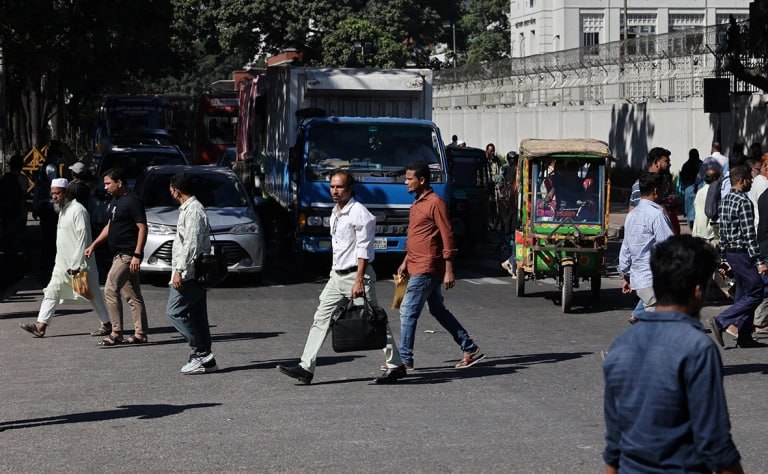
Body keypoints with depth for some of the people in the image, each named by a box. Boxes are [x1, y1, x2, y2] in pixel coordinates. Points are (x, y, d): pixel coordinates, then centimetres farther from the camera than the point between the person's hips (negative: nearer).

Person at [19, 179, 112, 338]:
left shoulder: (78, 210, -16)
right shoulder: (63, 210, 13)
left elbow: (83, 238, -21)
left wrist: (77, 264, -22)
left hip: (79, 263, -9)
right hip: (62, 263, 9)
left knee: (92, 294, 2)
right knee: (51, 292, 2)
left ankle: (106, 324, 14)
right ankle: (41, 326, -1)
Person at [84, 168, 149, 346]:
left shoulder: (132, 201, -13)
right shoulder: (114, 202, 16)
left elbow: (142, 228, -17)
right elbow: (110, 226, 26)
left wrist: (137, 255, -22)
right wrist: (93, 245, 21)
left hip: (128, 255, -9)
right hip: (119, 255, 10)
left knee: (110, 290, -12)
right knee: (133, 296, 9)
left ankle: (116, 333, -9)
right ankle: (141, 334, 12)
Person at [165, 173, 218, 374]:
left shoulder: (192, 211, -14)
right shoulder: (189, 209, 18)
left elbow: (191, 245, -21)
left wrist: (179, 271, -22)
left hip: (189, 274, -10)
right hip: (195, 274, 10)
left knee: (174, 311, -10)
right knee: (197, 316, 9)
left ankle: (202, 352, -10)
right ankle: (204, 359, 11)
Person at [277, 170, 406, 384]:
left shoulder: (360, 214, -13)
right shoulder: (335, 213, 14)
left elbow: (363, 250, -17)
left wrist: (359, 280, -22)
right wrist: (335, 270, 19)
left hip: (357, 274, -8)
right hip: (337, 276, 8)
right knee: (321, 319, 1)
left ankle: (395, 366, 10)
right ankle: (306, 368, 0)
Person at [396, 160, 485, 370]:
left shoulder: (435, 203, -14)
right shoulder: (417, 203, 15)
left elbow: (447, 237, -15)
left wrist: (449, 271, -18)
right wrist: (406, 261, 22)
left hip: (427, 269, -10)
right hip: (417, 267, 10)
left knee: (408, 311, -8)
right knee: (438, 311, 14)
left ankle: (405, 359, -3)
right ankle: (470, 350, 20)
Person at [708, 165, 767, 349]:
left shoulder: (725, 201, 11)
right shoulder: (744, 202, -17)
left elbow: (722, 232, 16)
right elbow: (749, 234, -21)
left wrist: (725, 256, 21)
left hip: (730, 252, 10)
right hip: (742, 253, -10)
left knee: (743, 293, 13)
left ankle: (744, 337, 14)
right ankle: (720, 321, -11)